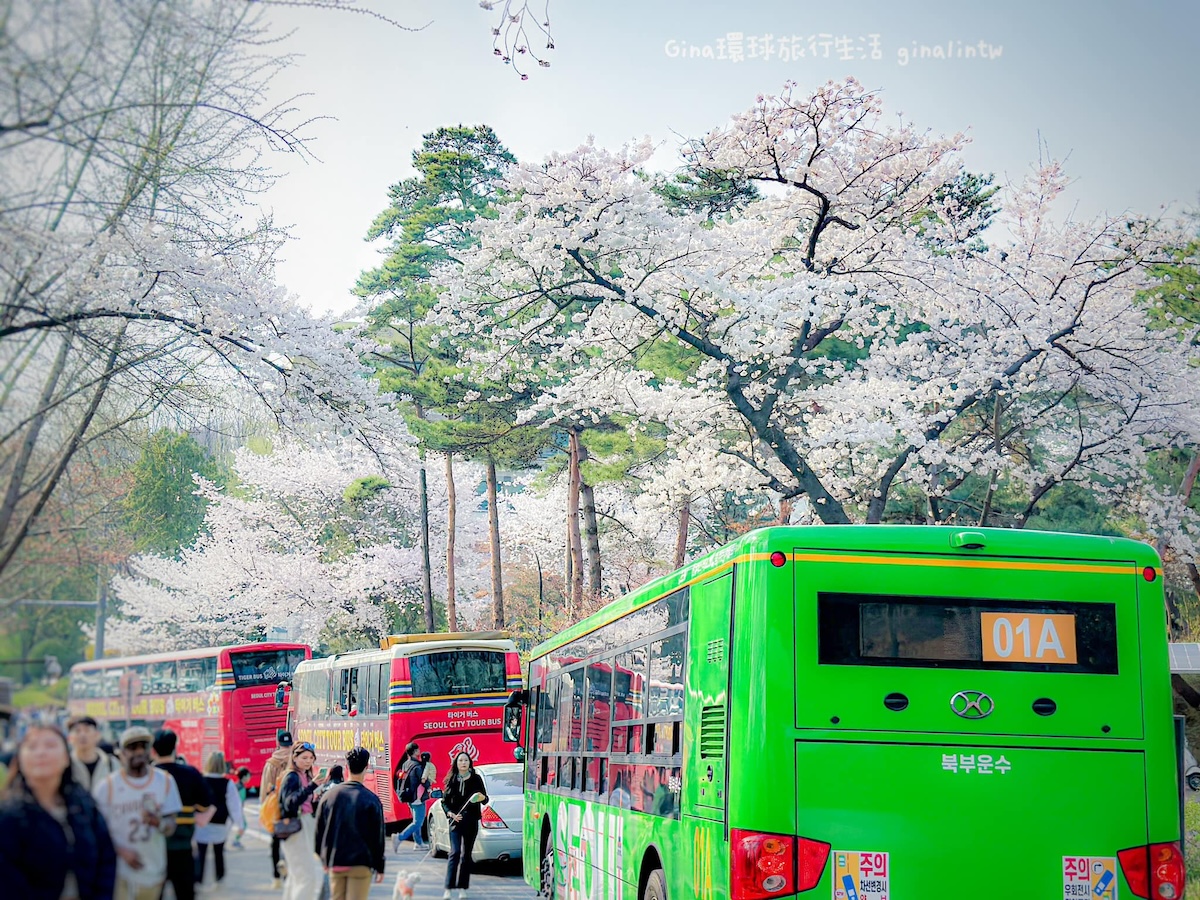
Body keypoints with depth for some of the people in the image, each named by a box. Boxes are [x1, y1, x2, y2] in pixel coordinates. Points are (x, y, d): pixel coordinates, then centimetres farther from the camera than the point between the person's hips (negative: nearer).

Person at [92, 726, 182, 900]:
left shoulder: (165, 781, 1)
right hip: (119, 871, -3)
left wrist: (159, 822, -23)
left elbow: (171, 826, 0)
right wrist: (121, 851, -18)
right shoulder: (107, 786, -6)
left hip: (153, 871, 3)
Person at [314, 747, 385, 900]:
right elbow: (377, 836, -5)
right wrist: (379, 867, 3)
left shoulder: (330, 795, 2)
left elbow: (319, 830, 9)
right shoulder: (371, 800, -8)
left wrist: (324, 859, 21)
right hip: (360, 864, -4)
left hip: (334, 863, 4)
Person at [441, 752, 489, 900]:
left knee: (466, 855, 5)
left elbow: (485, 799, 6)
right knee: (455, 853, -11)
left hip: (471, 821, 1)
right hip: (456, 820, -1)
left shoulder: (476, 779, 5)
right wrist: (450, 813, -10)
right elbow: (444, 801, 8)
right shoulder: (451, 780, 6)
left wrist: (482, 798, -18)